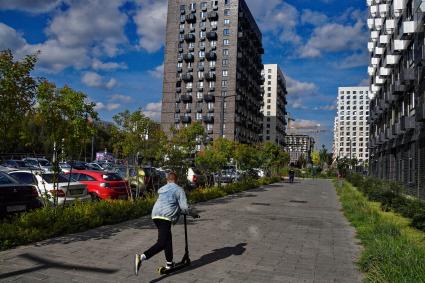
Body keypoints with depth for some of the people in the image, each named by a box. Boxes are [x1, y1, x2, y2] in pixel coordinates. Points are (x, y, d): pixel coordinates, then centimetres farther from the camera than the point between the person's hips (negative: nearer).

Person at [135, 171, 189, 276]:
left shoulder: (162, 189, 24)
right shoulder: (179, 190, 3)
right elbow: (184, 207, -3)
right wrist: (187, 211, 19)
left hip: (155, 215, 8)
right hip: (166, 217, -8)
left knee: (168, 239, 21)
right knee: (162, 243, -10)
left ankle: (169, 264, 28)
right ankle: (142, 257, -28)